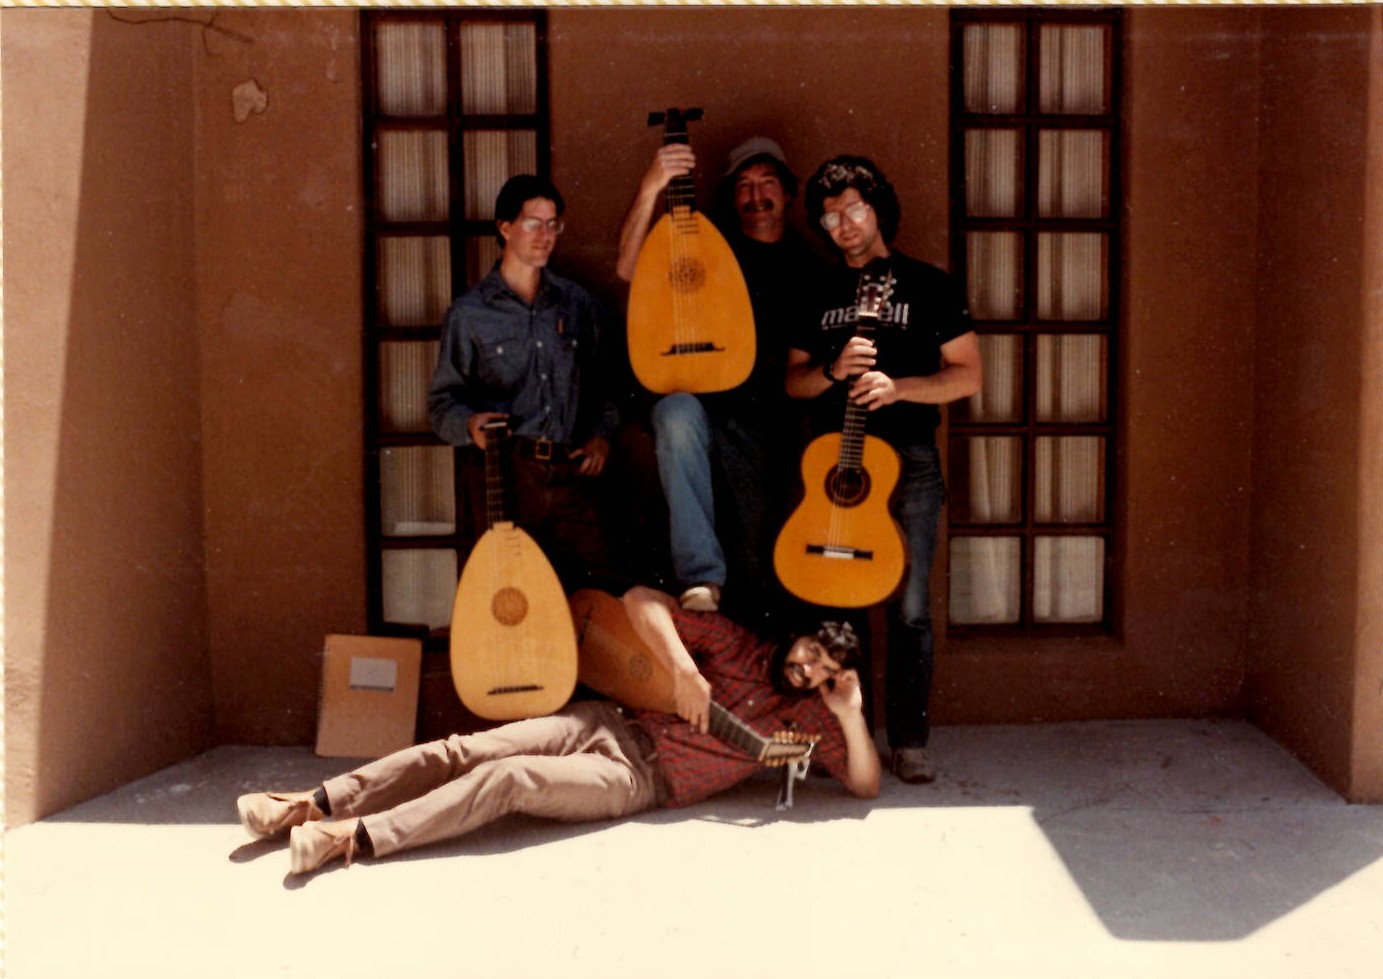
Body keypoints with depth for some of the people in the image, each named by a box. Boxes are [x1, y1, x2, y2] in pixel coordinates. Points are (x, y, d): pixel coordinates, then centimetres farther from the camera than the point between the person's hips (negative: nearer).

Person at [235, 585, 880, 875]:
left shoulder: (807, 717, 8)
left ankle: (354, 838, -27)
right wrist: (684, 669, -16)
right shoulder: (739, 647, 6)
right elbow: (641, 600, -3)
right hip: (609, 725, 2)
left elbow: (866, 785, 2)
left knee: (510, 779, -25)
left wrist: (851, 715, -12)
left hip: (641, 780, -2)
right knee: (466, 750, -13)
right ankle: (315, 803, -9)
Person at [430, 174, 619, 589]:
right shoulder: (469, 314, 4)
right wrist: (470, 423, -15)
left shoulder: (578, 304, 13)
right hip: (505, 473, -2)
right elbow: (443, 401, 5)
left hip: (572, 471, 3)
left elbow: (606, 381, 20)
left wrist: (602, 434, 5)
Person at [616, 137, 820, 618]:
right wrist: (650, 189, -15)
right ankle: (701, 579, -35)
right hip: (708, 404, -2)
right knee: (676, 412, -38)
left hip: (776, 422, 2)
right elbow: (628, 269, -3)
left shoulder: (809, 265, 17)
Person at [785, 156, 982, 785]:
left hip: (907, 460, -2)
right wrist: (833, 369, -9)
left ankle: (909, 740, 6)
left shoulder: (929, 286, 5)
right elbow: (792, 381, 13)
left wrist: (897, 387, -15)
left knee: (909, 609, -4)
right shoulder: (820, 293, 15)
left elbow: (966, 375, 1)